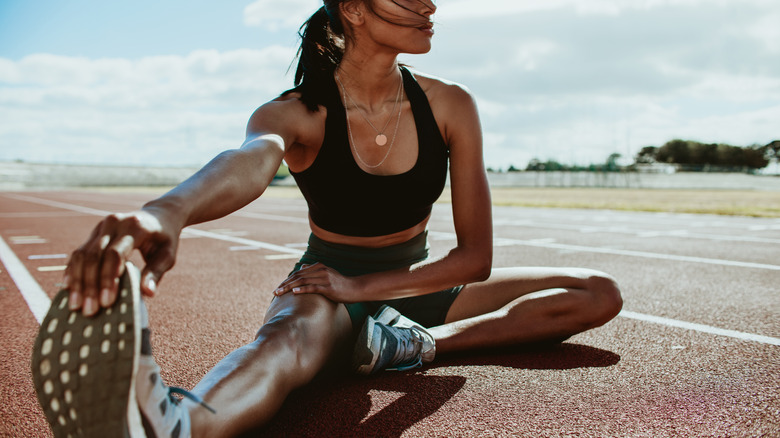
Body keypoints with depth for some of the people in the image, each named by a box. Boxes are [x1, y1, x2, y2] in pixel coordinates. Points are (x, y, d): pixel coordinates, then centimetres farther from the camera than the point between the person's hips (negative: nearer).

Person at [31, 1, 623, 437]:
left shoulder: (451, 107, -10)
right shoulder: (298, 114, -17)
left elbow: (475, 257, -12)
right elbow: (247, 162, -43)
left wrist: (363, 287, -24)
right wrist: (168, 211, -67)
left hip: (415, 288, 5)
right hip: (328, 289, -4)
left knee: (600, 295, -9)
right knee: (300, 327, -41)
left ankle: (417, 344, -25)